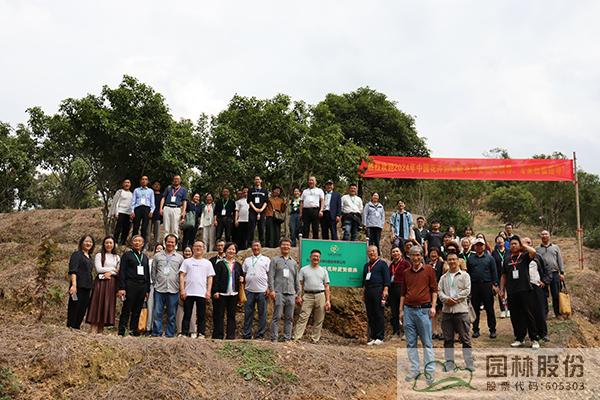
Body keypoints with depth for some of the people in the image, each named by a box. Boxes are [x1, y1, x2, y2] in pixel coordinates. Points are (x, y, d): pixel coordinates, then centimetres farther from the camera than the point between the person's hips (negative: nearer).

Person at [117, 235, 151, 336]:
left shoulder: (145, 257, 18)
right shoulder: (127, 255, 4)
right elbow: (122, 272, -3)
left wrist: (147, 290, 13)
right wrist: (121, 288, -12)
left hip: (142, 286, 5)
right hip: (130, 285, -4)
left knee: (137, 311, 6)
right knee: (126, 310, -4)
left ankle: (134, 330, 12)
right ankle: (121, 332, 0)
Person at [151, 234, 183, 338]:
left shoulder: (180, 258, 8)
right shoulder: (157, 256, 10)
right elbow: (153, 272, 14)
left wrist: (179, 286, 4)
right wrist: (156, 283, 8)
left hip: (173, 290, 0)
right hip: (159, 290, 0)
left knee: (172, 314, 4)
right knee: (157, 313, -1)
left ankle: (169, 334, 11)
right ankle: (156, 333, 5)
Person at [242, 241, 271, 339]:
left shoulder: (266, 259, 9)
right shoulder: (247, 260, 17)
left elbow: (269, 275, 3)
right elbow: (243, 275, 16)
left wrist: (268, 288, -8)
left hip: (262, 290, -3)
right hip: (249, 290, 3)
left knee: (262, 314, 1)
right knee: (248, 313, 3)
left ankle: (260, 335, 6)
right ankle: (247, 335, 9)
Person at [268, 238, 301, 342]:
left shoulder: (293, 262, 19)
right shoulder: (275, 260, 7)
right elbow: (271, 276, -1)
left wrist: (298, 293, 15)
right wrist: (271, 290, -10)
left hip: (291, 294, 4)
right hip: (279, 293, -4)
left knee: (289, 318, 4)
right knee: (277, 316, -7)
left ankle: (287, 338, 10)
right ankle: (274, 338, -2)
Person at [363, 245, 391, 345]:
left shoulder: (382, 264, 4)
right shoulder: (366, 265, 22)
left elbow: (386, 277, -4)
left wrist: (386, 289, -14)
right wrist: (364, 290, 19)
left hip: (378, 291, -6)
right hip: (368, 291, 6)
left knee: (379, 314, -6)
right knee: (370, 315, 6)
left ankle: (380, 338, -1)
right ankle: (372, 337, 12)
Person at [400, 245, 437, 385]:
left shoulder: (429, 270, 1)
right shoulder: (406, 272, 12)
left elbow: (434, 289, 2)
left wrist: (433, 307, -6)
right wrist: (401, 310, 12)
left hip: (424, 309, -4)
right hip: (408, 310, 4)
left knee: (427, 342, 0)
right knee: (411, 342, 7)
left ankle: (430, 371, 5)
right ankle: (414, 370, 14)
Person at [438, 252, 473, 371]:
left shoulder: (464, 275, 5)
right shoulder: (443, 277, 16)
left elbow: (467, 291, -4)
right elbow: (439, 291, 6)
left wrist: (454, 299, -11)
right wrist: (446, 299, -13)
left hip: (461, 309, -3)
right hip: (446, 310, 3)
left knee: (465, 338, -1)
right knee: (448, 339, 6)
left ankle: (469, 363, 5)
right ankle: (449, 363, 12)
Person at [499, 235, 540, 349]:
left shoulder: (525, 256, 2)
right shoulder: (507, 259, 14)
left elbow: (533, 252, -21)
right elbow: (504, 276, 17)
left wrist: (523, 246, -5)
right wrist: (502, 289, 11)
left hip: (525, 291, -4)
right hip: (512, 292, 4)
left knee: (529, 315, -1)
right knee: (515, 316, 8)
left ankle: (534, 339, 6)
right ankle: (519, 338, 18)